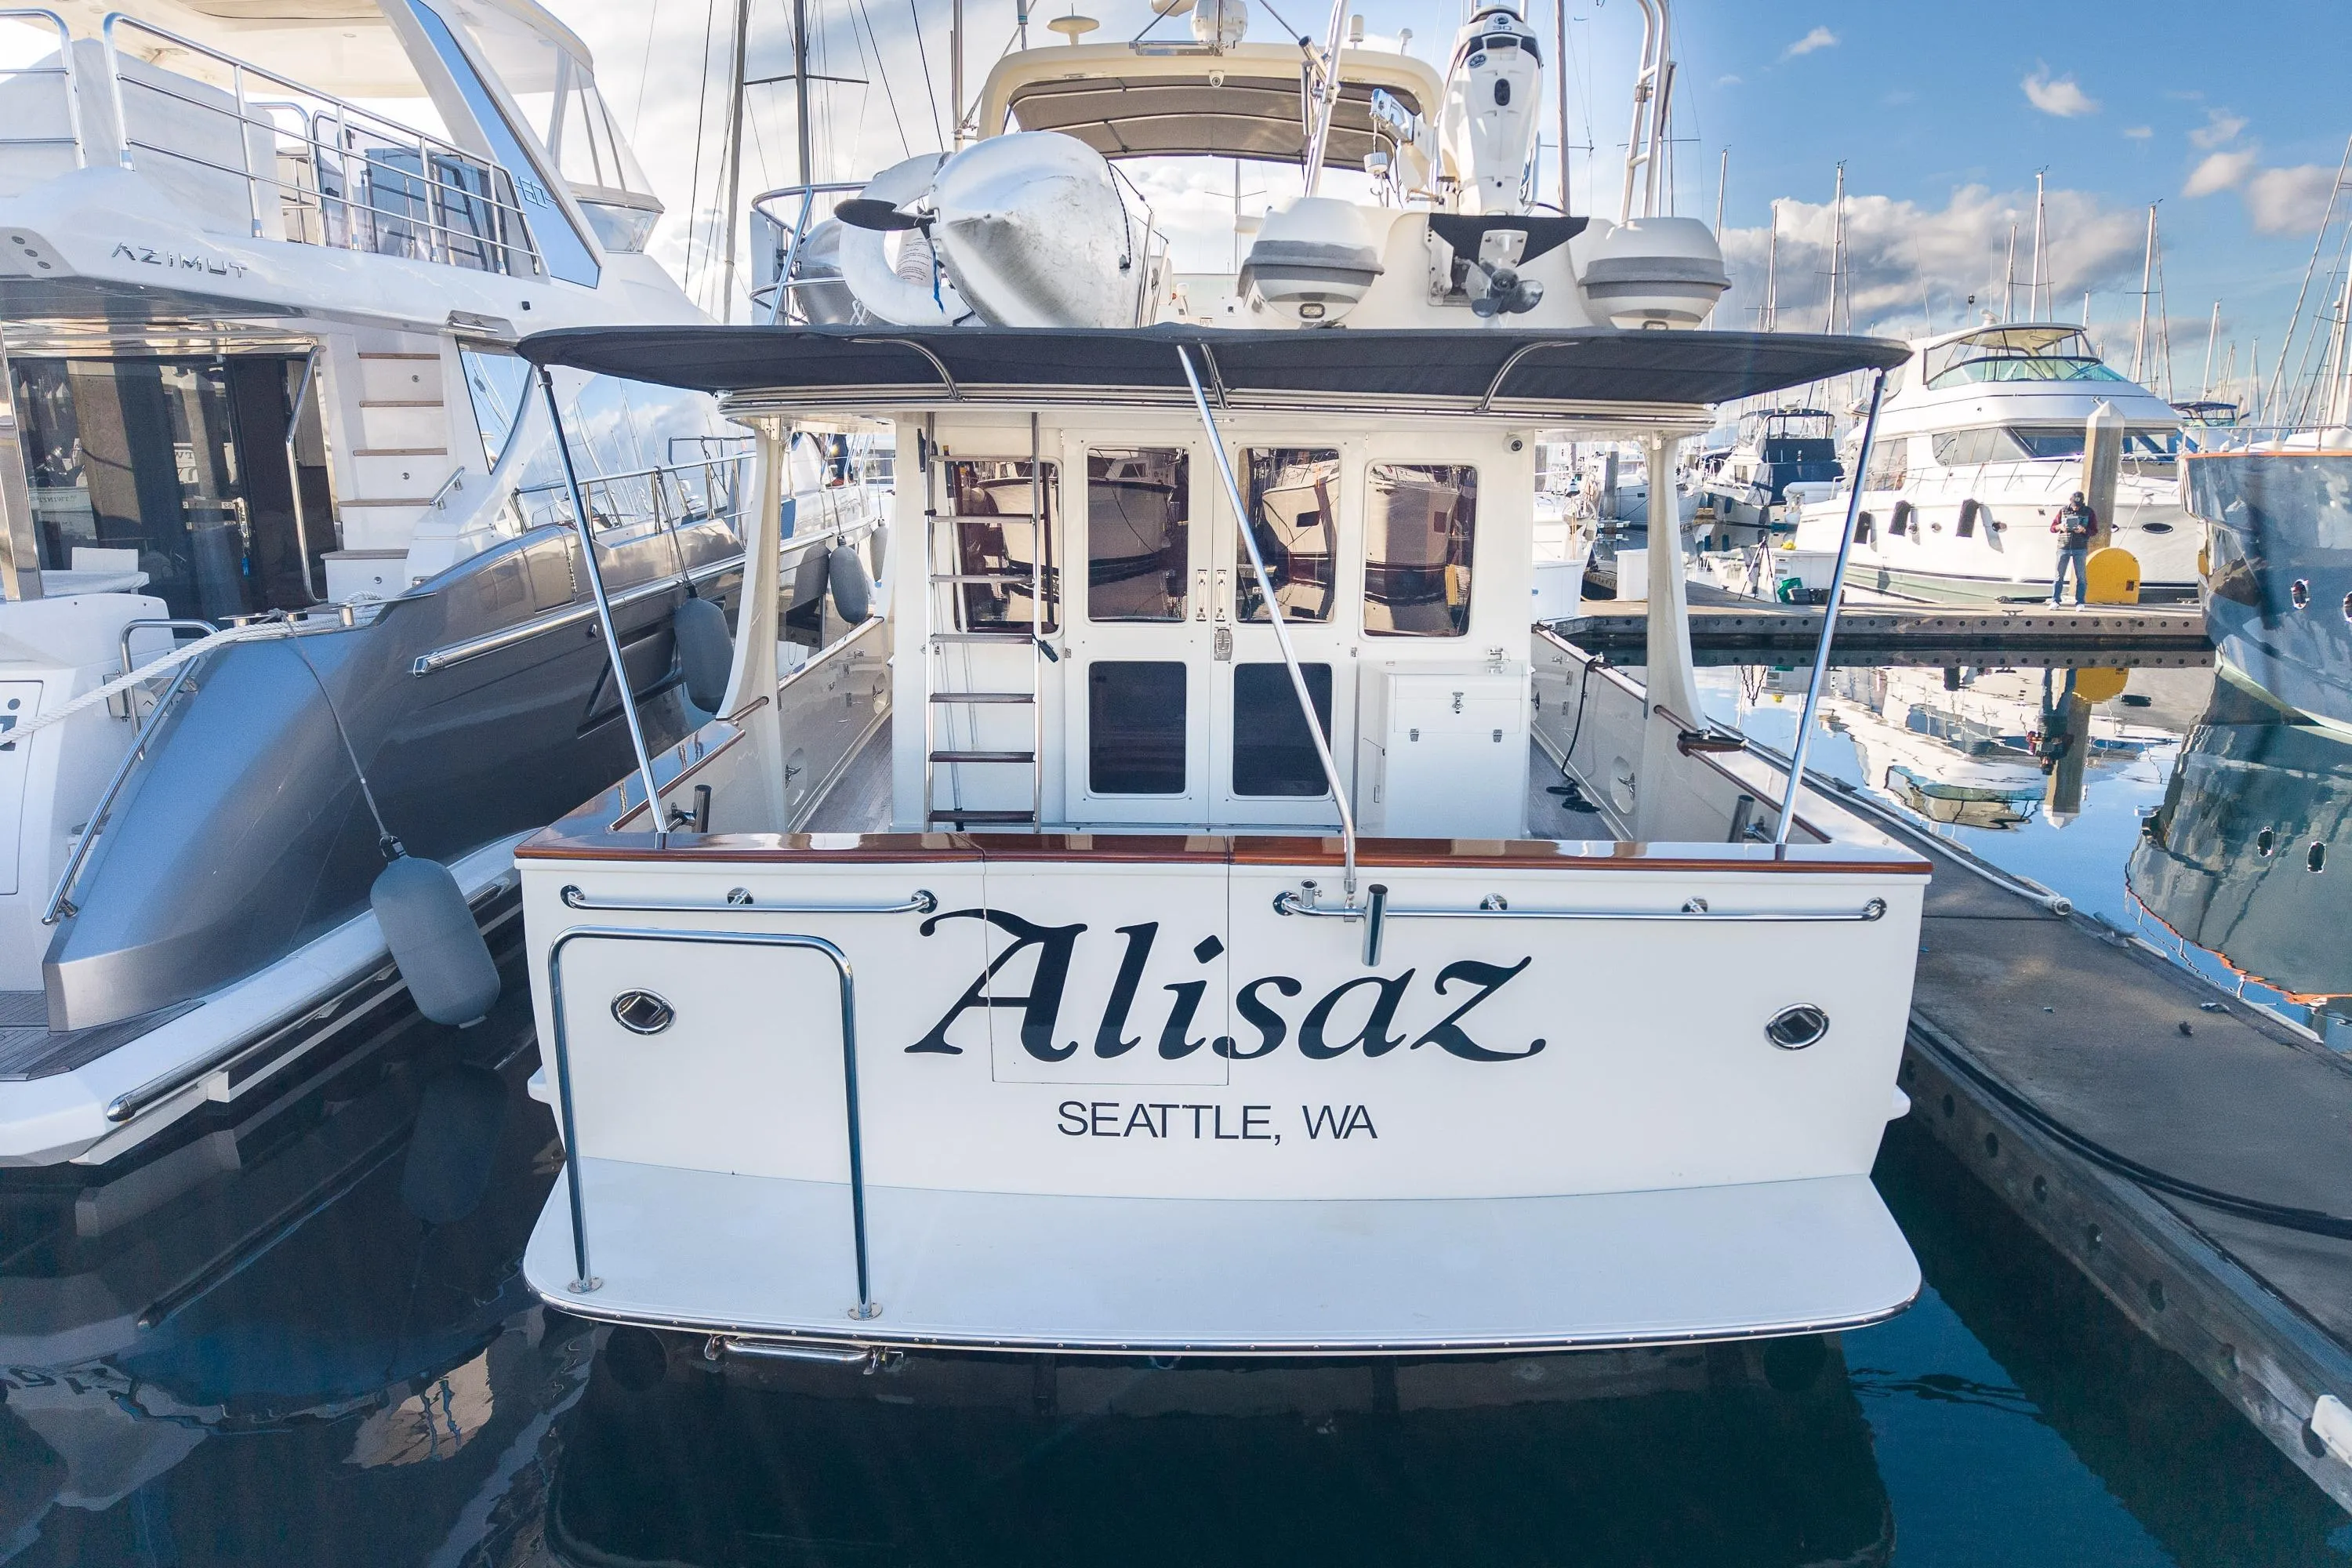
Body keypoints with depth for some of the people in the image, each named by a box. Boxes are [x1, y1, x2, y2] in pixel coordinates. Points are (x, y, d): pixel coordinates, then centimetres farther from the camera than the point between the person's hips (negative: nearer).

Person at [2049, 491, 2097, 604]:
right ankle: (2055, 600, 2)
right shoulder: (2063, 510, 7)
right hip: (2063, 548, 1)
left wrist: (2084, 530, -16)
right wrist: (2060, 527, -12)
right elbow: (2052, 527, 10)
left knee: (2081, 577, 0)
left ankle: (2080, 602, 3)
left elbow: (2094, 531, 4)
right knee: (2059, 575, -1)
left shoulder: (2089, 512, 4)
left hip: (2080, 549, -1)